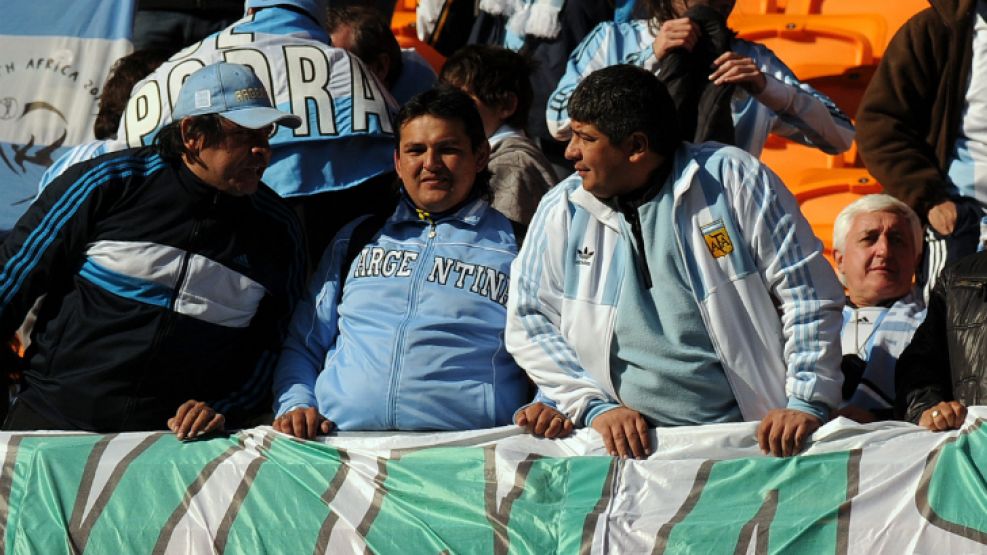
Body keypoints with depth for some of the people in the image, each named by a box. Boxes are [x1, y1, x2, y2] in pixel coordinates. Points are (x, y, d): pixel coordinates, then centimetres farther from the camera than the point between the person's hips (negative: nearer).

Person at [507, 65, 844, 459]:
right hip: (632, 441, 3)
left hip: (748, 433, -3)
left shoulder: (734, 179, 1)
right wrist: (596, 407, -4)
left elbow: (808, 296, 1)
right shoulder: (562, 211, 9)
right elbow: (529, 323, 10)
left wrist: (807, 404, -8)